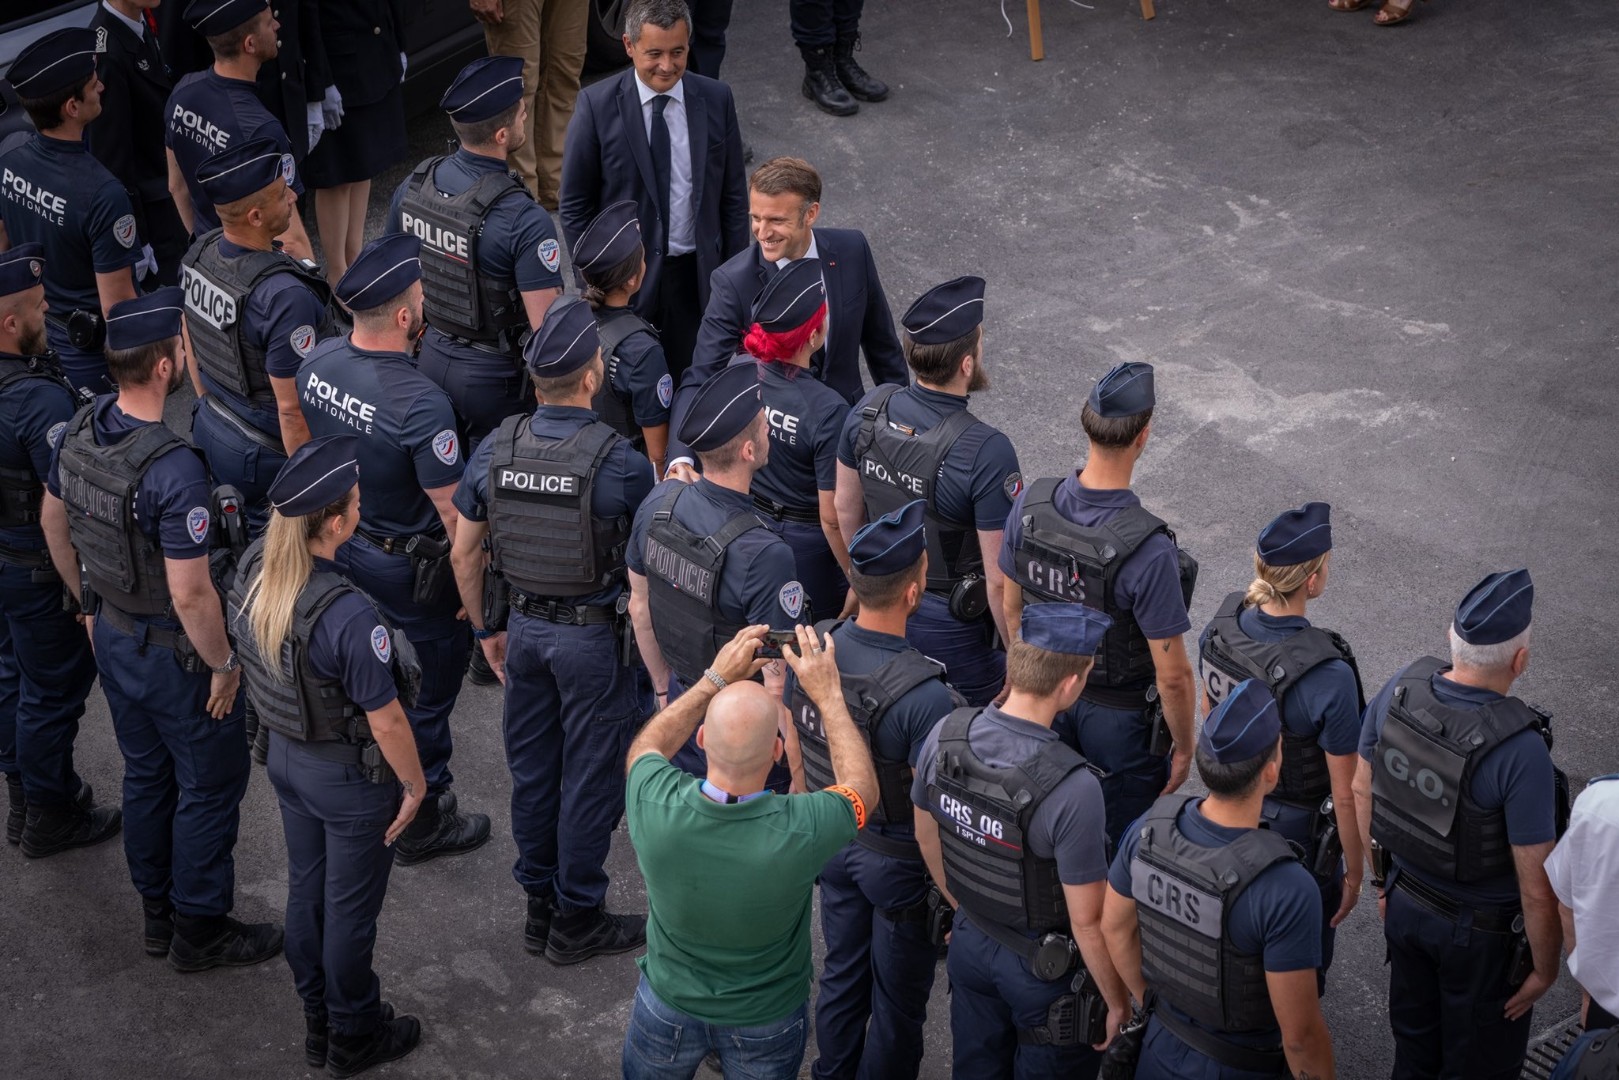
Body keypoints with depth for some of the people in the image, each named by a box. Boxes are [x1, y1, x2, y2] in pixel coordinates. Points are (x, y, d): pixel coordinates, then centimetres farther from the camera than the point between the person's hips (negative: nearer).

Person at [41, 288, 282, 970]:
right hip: (175, 654, -8)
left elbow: (53, 521, 9)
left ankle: (158, 914, 38)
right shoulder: (173, 469, -33)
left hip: (113, 635, 8)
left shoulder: (80, 429, -7)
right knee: (210, 786, 11)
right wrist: (224, 665, -14)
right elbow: (191, 594, -29)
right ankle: (200, 932, 24)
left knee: (146, 776, 23)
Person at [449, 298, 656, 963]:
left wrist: (485, 630, 15)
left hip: (525, 627, 5)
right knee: (591, 777, 9)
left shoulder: (494, 451, -8)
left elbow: (463, 554, 2)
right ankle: (576, 921, 20)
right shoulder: (620, 464, -23)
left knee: (532, 770, 18)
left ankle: (540, 907, 31)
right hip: (596, 635, -5)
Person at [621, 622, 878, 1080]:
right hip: (765, 1017, -1)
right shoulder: (799, 831, -35)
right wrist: (828, 694, -4)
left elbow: (646, 746, -3)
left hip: (669, 1005, 2)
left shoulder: (656, 807, -31)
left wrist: (714, 681, -2)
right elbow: (861, 785, -9)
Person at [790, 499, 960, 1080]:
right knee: (898, 1003, 16)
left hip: (831, 845, 6)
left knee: (842, 975, 26)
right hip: (899, 863, -6)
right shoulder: (924, 697, -34)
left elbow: (793, 746, 2)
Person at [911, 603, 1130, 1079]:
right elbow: (1087, 921, -25)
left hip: (970, 943, 5)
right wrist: (1116, 1001, -7)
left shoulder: (945, 735, -16)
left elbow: (927, 838, 3)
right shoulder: (1073, 789, -34)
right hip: (1046, 968, -5)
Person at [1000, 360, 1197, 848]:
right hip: (1123, 717, -5)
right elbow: (1173, 675, -26)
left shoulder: (1031, 504, -18)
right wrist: (1183, 747, -8)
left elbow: (1011, 607, 0)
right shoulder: (1149, 551, -35)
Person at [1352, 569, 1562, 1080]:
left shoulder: (1401, 689, -16)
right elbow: (1537, 889, -26)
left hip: (1406, 903, 5)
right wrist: (1545, 967, -8)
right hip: (1483, 934, -5)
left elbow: (1362, 792, 0)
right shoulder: (1521, 752, -34)